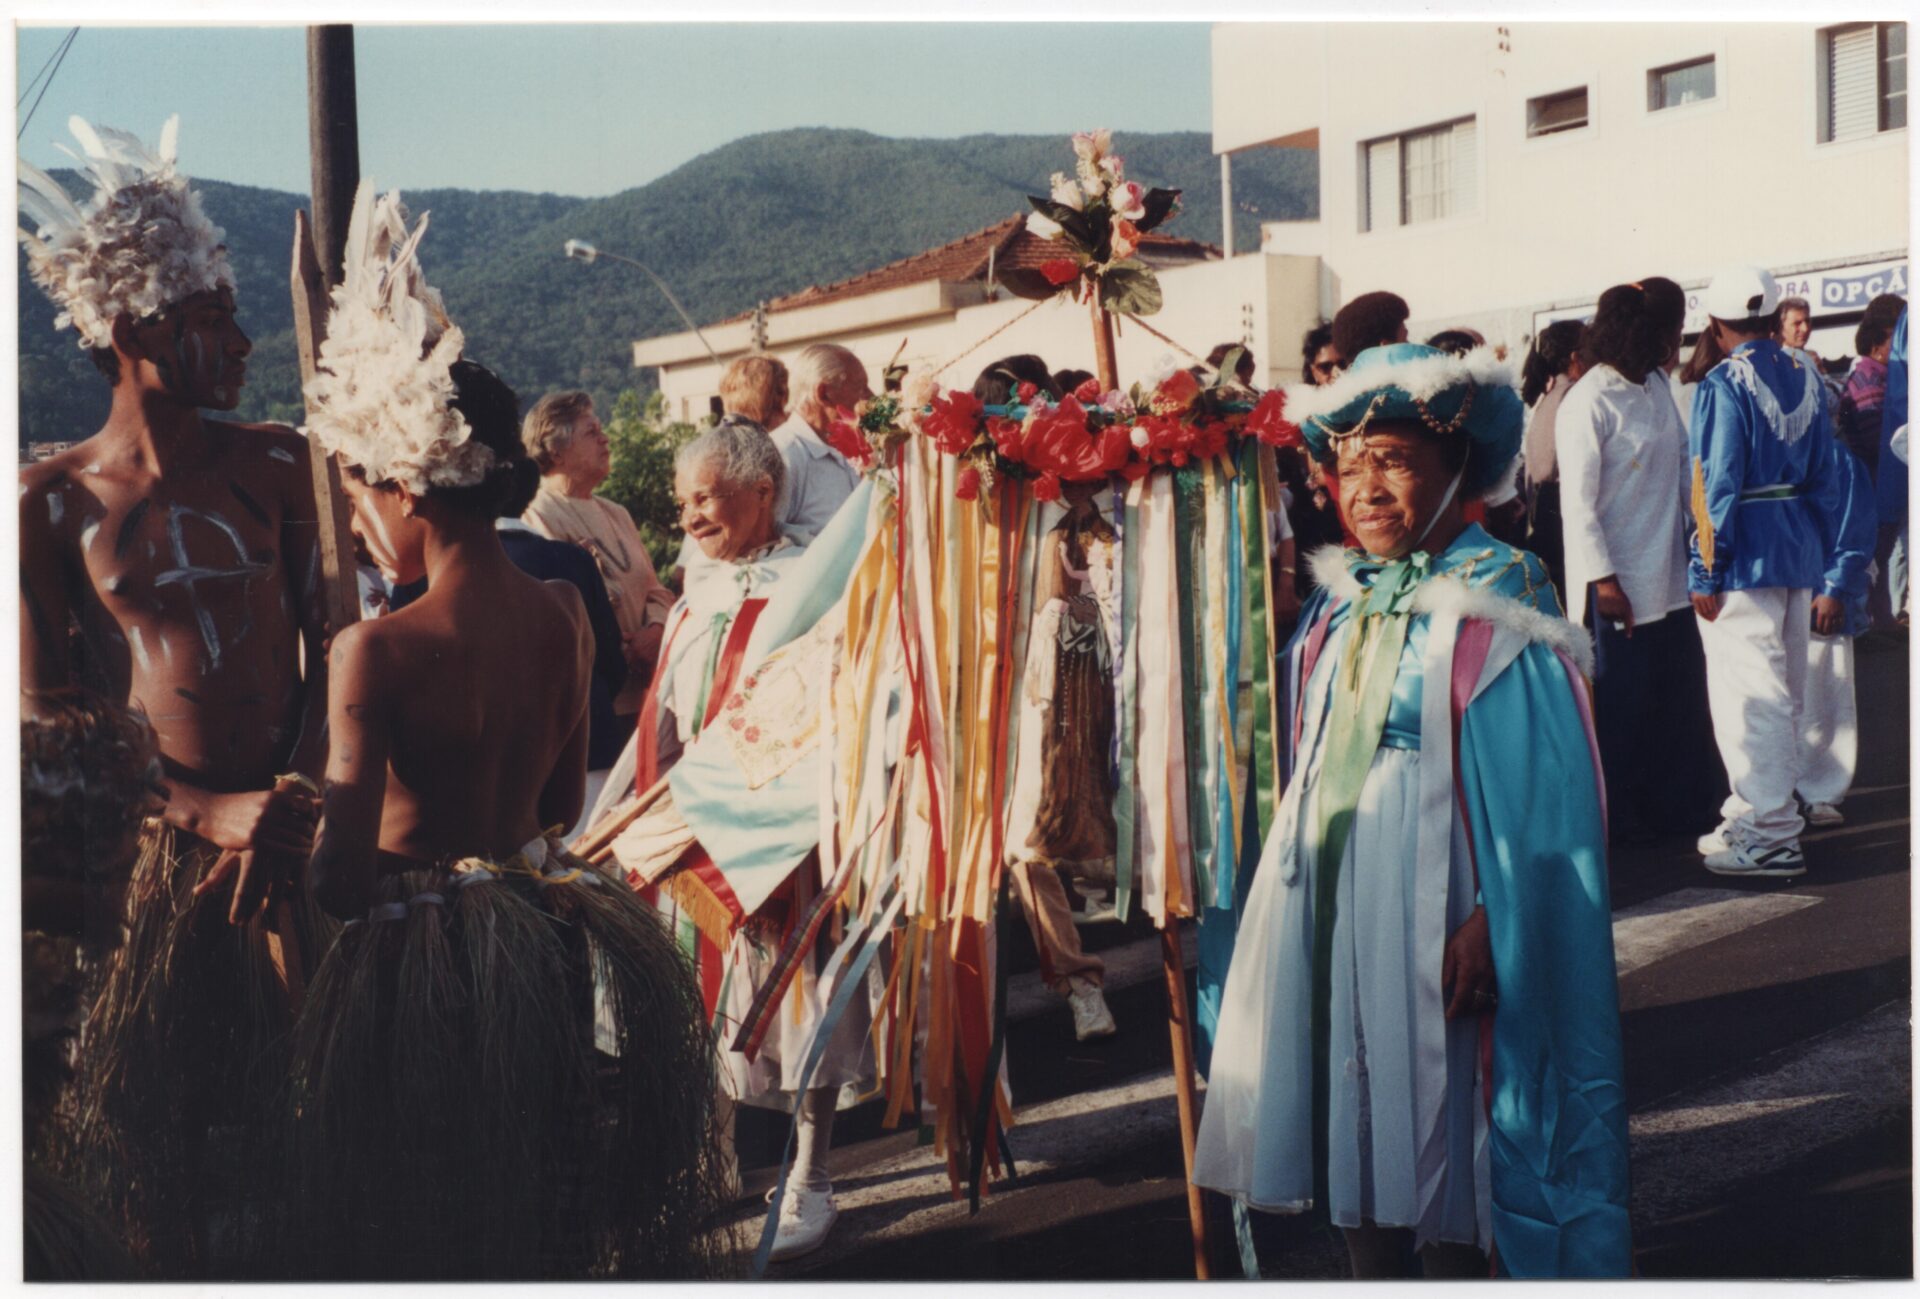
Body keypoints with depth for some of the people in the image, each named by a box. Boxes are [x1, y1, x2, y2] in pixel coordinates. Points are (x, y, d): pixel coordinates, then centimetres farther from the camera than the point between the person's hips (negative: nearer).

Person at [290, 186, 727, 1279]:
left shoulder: (376, 650, -20)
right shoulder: (565, 616, -3)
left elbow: (345, 882, -20)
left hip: (422, 959, -5)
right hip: (553, 952, 6)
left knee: (426, 1226, 13)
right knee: (552, 1208, 24)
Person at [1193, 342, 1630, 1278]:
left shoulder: (1498, 610, -8)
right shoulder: (1339, 606, 10)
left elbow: (1538, 792, -13)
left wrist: (1491, 921, -18)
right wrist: (1292, 889, 10)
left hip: (1431, 911, -6)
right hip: (1325, 908, 6)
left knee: (1438, 1149, 2)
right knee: (1351, 1133, 12)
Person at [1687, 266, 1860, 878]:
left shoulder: (1722, 384, -12)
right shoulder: (1806, 379, 10)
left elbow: (1716, 485, -16)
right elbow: (1825, 478, 12)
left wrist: (1705, 571, -11)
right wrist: (1830, 576, 15)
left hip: (1746, 557, -8)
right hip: (1799, 551, 8)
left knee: (1751, 695, -3)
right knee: (1782, 692, 15)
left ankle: (1770, 838, -2)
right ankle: (1755, 815, 28)